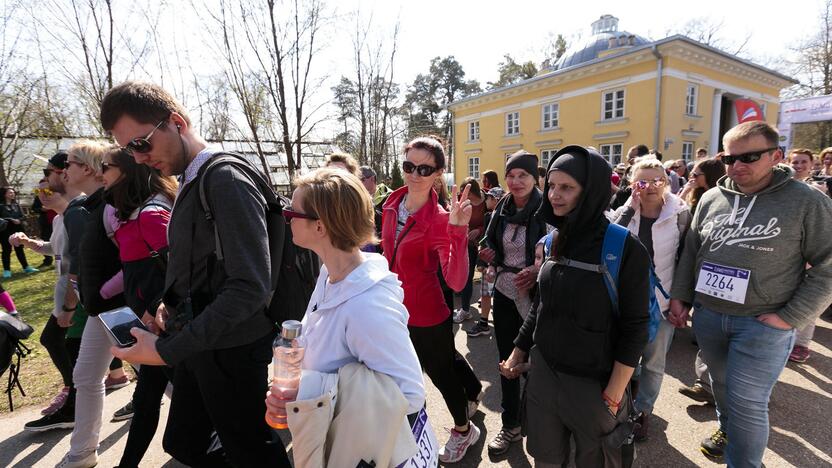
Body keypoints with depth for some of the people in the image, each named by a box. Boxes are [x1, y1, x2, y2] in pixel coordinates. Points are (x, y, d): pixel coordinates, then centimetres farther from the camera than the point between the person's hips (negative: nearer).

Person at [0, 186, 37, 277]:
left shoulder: (16, 205, 11)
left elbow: (22, 216, 8)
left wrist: (19, 220, -12)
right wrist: (10, 220, -18)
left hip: (17, 230, 4)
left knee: (19, 249, 11)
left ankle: (26, 267, 16)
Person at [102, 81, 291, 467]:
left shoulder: (227, 181, -20)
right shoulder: (189, 182, 9)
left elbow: (250, 287, -28)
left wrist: (167, 349, -24)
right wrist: (172, 303, 0)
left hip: (229, 351, -9)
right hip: (196, 344, 9)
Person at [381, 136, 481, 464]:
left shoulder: (439, 219, -23)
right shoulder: (391, 204, -4)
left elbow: (456, 282, -34)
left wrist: (458, 231, -45)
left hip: (427, 317, -6)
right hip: (397, 310, 6)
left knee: (442, 374, 16)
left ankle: (463, 430, 44)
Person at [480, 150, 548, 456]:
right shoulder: (501, 210, 5)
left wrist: (537, 271, -25)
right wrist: (490, 257, -3)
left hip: (534, 296, -5)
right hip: (504, 293, 5)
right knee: (507, 361, 14)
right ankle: (510, 425, 33)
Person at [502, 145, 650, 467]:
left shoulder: (625, 248, -15)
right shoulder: (551, 242, 1)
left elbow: (634, 328, -14)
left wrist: (613, 396, -13)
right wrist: (517, 352, 11)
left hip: (593, 383, -4)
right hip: (542, 372, 4)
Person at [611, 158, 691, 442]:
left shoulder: (680, 214, -8)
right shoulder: (625, 212, -3)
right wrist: (630, 208, -23)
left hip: (662, 301, -2)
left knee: (653, 361, 13)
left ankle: (643, 410, 33)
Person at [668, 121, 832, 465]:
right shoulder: (711, 199, 3)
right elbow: (690, 251, 10)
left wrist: (790, 317, -13)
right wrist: (680, 295, 5)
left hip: (763, 324, -4)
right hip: (707, 315, 4)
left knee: (746, 403, 2)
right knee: (722, 383, 22)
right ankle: (727, 428, 48)